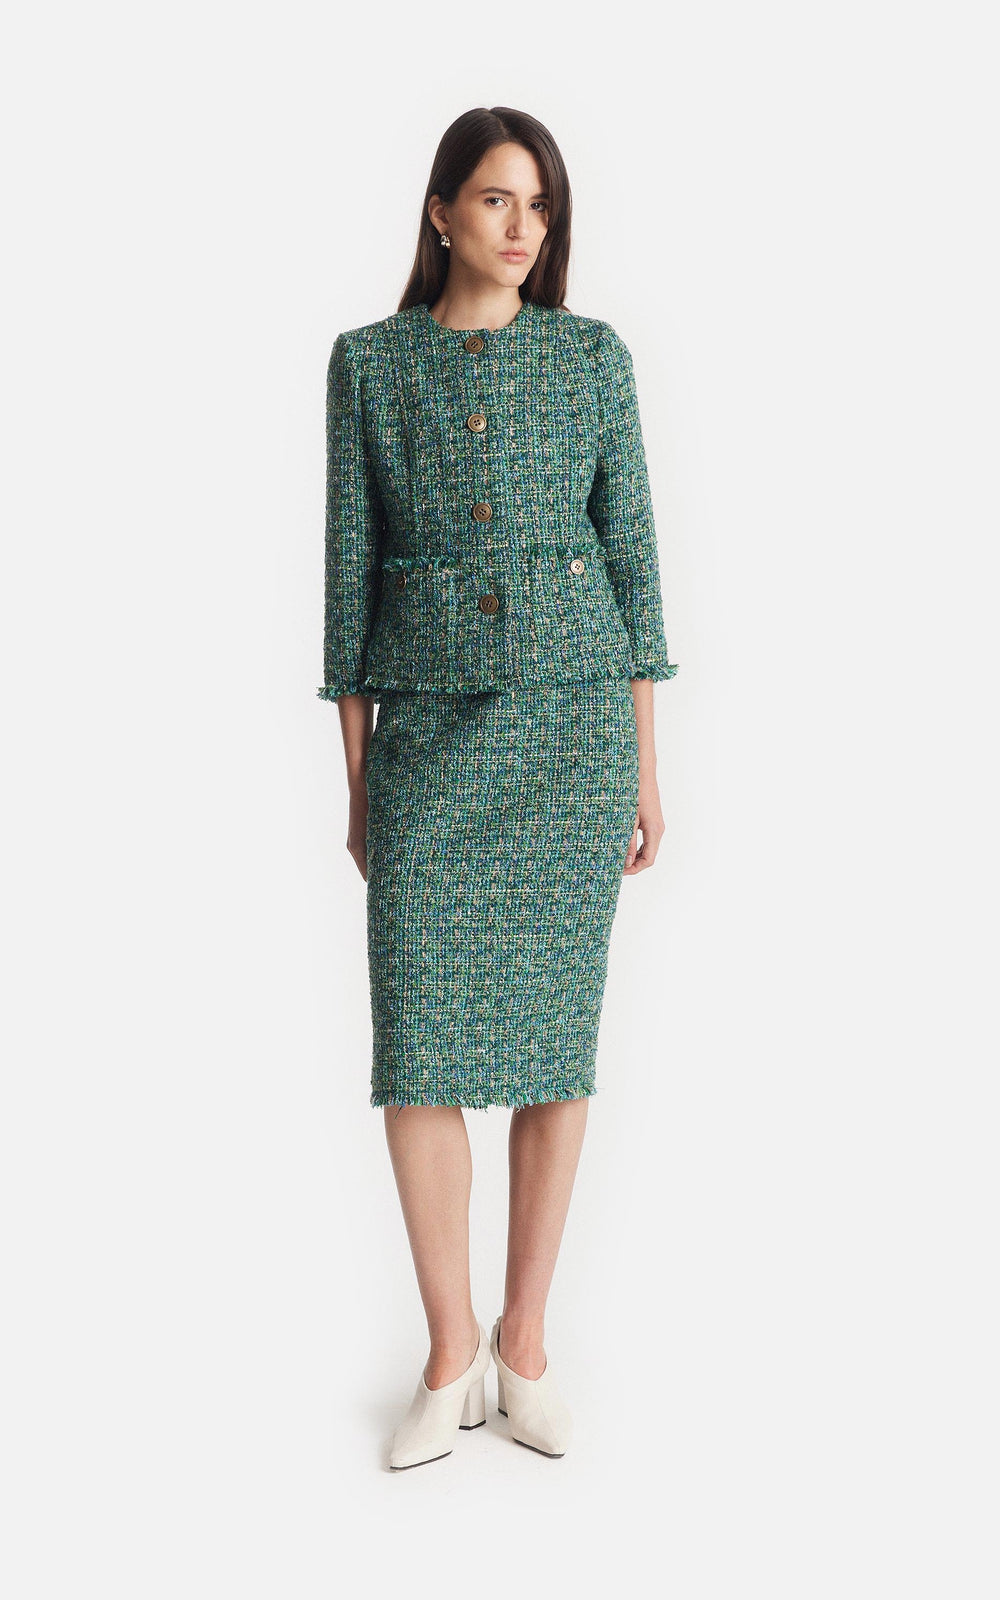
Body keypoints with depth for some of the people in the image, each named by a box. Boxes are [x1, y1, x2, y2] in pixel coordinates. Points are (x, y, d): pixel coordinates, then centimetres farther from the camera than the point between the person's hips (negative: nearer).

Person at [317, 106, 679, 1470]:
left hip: (571, 716, 0)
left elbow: (630, 554, 5)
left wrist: (645, 765, 2)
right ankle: (450, 1359, 13)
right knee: (418, 1042, -4)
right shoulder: (368, 362, 6)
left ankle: (524, 1345, 19)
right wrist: (356, 776, 3)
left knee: (556, 1029, 3)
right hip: (429, 725, 0)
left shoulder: (593, 355, 6)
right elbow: (350, 572, 5)